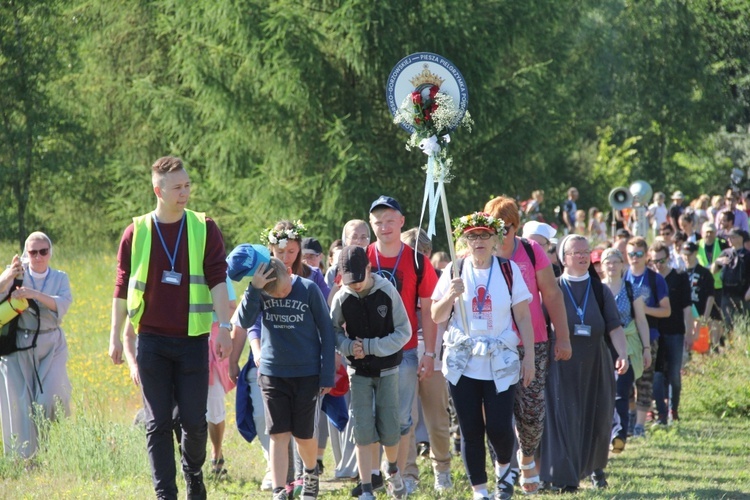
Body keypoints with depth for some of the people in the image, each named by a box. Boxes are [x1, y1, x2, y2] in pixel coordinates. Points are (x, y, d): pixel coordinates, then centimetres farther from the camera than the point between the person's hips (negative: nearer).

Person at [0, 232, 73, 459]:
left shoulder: (60, 278, 6)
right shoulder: (18, 275, 2)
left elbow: (63, 304, -12)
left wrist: (35, 294, -27)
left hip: (51, 346, 1)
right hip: (19, 346, -1)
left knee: (51, 398, -10)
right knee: (19, 402, -5)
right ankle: (22, 456, 3)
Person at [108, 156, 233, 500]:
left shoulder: (204, 229, 3)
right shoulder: (137, 233, 4)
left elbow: (217, 279, -3)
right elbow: (122, 288, 9)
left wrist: (224, 326, -12)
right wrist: (115, 336, 7)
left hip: (193, 340, 0)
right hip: (152, 340, 0)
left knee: (195, 420, 1)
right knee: (158, 423, 0)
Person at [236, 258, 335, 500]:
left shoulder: (309, 290, -9)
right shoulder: (260, 293, -3)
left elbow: (326, 332, -4)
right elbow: (245, 321, -17)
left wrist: (327, 375, -4)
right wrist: (254, 288, -28)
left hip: (307, 373, -1)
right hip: (272, 373, 1)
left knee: (303, 435, 8)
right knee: (279, 435, -4)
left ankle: (311, 472, 37)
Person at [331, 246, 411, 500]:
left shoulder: (388, 292, -13)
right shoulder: (342, 298, -10)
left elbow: (403, 332, -10)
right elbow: (333, 331, 3)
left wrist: (369, 347, -18)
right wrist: (348, 346, -18)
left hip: (387, 370, -1)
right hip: (359, 372, 1)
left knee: (390, 430, 2)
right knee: (363, 431, -5)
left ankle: (393, 470, 33)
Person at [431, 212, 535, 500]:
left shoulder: (509, 271, 1)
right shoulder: (455, 272, 4)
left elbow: (523, 317, 3)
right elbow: (437, 317, 2)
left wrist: (529, 356, -1)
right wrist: (450, 296, -17)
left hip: (501, 362, -1)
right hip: (462, 364, 1)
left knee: (499, 427, -7)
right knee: (471, 431, 0)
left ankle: (504, 469, 24)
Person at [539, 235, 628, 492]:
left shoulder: (601, 291, 8)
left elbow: (614, 327, 1)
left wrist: (623, 354, -13)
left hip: (595, 365, 2)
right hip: (562, 365, -2)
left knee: (597, 419, 8)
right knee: (564, 419, -9)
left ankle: (595, 467, 30)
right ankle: (565, 477, -7)